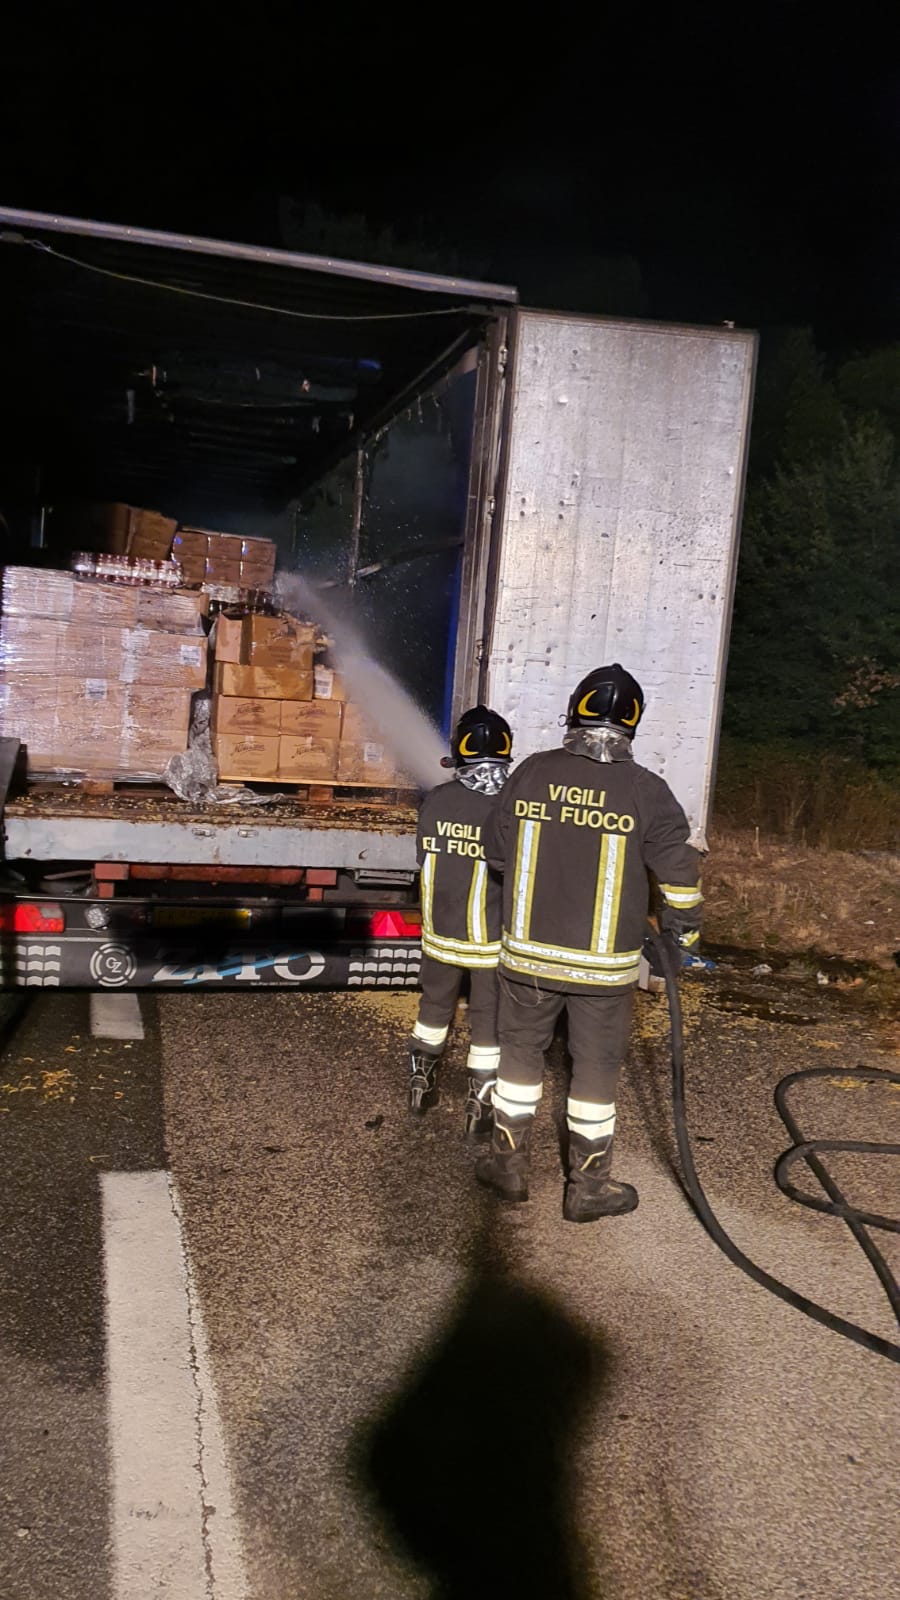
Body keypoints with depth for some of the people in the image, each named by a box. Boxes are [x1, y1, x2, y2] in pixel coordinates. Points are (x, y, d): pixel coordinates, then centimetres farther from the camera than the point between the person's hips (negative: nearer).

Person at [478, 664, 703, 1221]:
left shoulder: (532, 773, -6)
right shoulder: (645, 790, -13)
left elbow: (497, 851, 4)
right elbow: (680, 872, -7)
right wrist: (685, 928, 12)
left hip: (529, 952, 2)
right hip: (605, 964, -2)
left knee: (521, 1054, 18)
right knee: (596, 1071, 12)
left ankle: (510, 1164, 30)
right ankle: (589, 1187, 24)